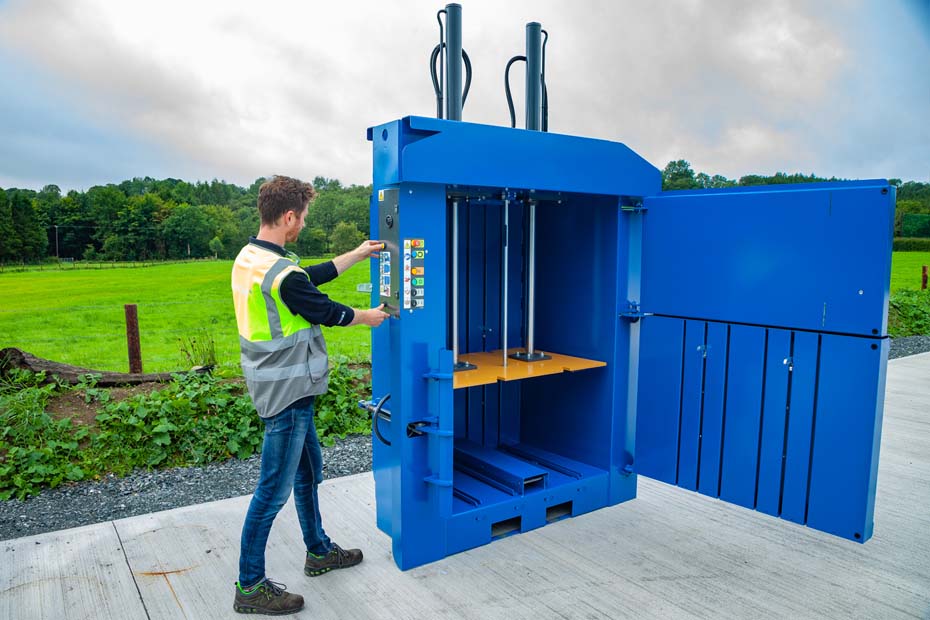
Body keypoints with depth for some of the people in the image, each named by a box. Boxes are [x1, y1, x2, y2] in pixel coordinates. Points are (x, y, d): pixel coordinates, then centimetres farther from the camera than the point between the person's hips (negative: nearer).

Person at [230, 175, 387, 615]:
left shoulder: (249, 258, 4)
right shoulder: (283, 274, -26)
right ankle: (251, 587, 17)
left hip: (281, 388, 10)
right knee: (275, 488, 2)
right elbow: (326, 311, -12)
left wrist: (357, 254, 20)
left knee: (309, 468, 21)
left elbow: (311, 278, 13)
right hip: (287, 392, -10)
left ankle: (319, 551, 38)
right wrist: (368, 316, 6)